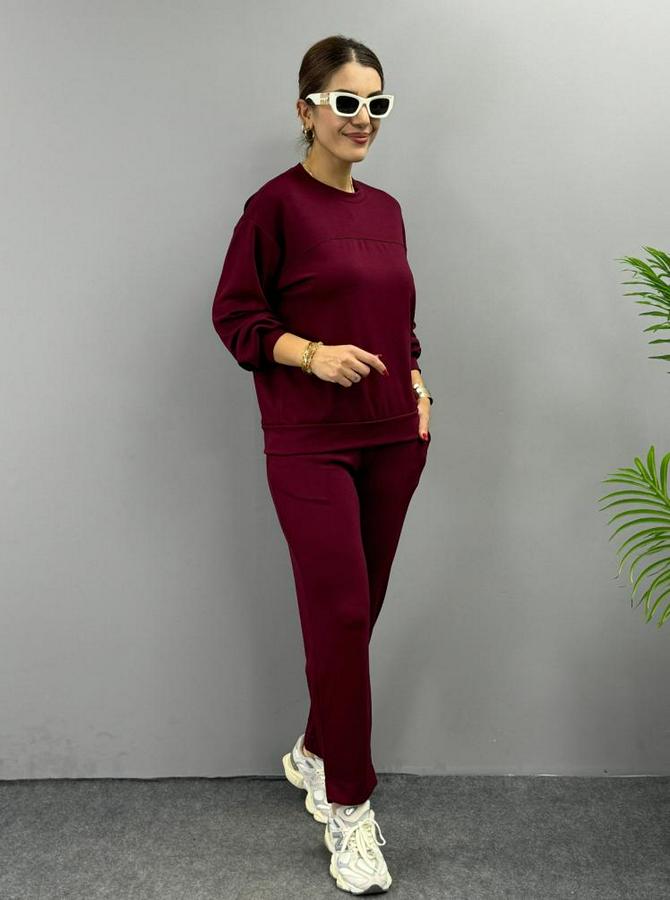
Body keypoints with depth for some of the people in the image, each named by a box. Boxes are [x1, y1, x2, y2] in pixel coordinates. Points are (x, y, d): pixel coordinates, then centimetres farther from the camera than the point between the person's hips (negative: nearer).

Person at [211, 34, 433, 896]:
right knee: (341, 616, -5)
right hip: (311, 443, -6)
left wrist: (415, 382, 4)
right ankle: (348, 809, 12)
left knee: (360, 610, 12)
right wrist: (311, 353, -19)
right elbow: (233, 315, -5)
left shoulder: (385, 209, 12)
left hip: (393, 438, 6)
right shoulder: (277, 203, -6)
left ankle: (313, 752, 35)